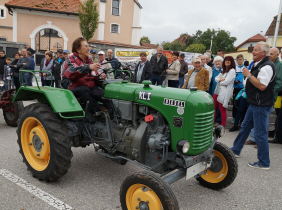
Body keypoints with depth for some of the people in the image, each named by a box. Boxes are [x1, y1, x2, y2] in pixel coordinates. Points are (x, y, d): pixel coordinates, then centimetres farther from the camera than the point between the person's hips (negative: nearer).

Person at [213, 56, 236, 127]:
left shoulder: (232, 71, -5)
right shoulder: (223, 70, 19)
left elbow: (226, 82, -14)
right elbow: (216, 78, 11)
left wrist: (220, 81, 2)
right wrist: (220, 79, -10)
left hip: (225, 93, -7)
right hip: (217, 91, 7)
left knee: (222, 109, 0)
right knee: (214, 107, 8)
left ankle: (223, 125, 11)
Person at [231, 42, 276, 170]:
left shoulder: (267, 66, -18)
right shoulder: (258, 65, 13)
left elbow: (262, 86, -26)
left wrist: (249, 75, -20)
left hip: (261, 105, -10)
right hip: (254, 103, 10)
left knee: (260, 134, -2)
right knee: (245, 127, 19)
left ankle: (264, 163, 11)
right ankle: (235, 150, 34)